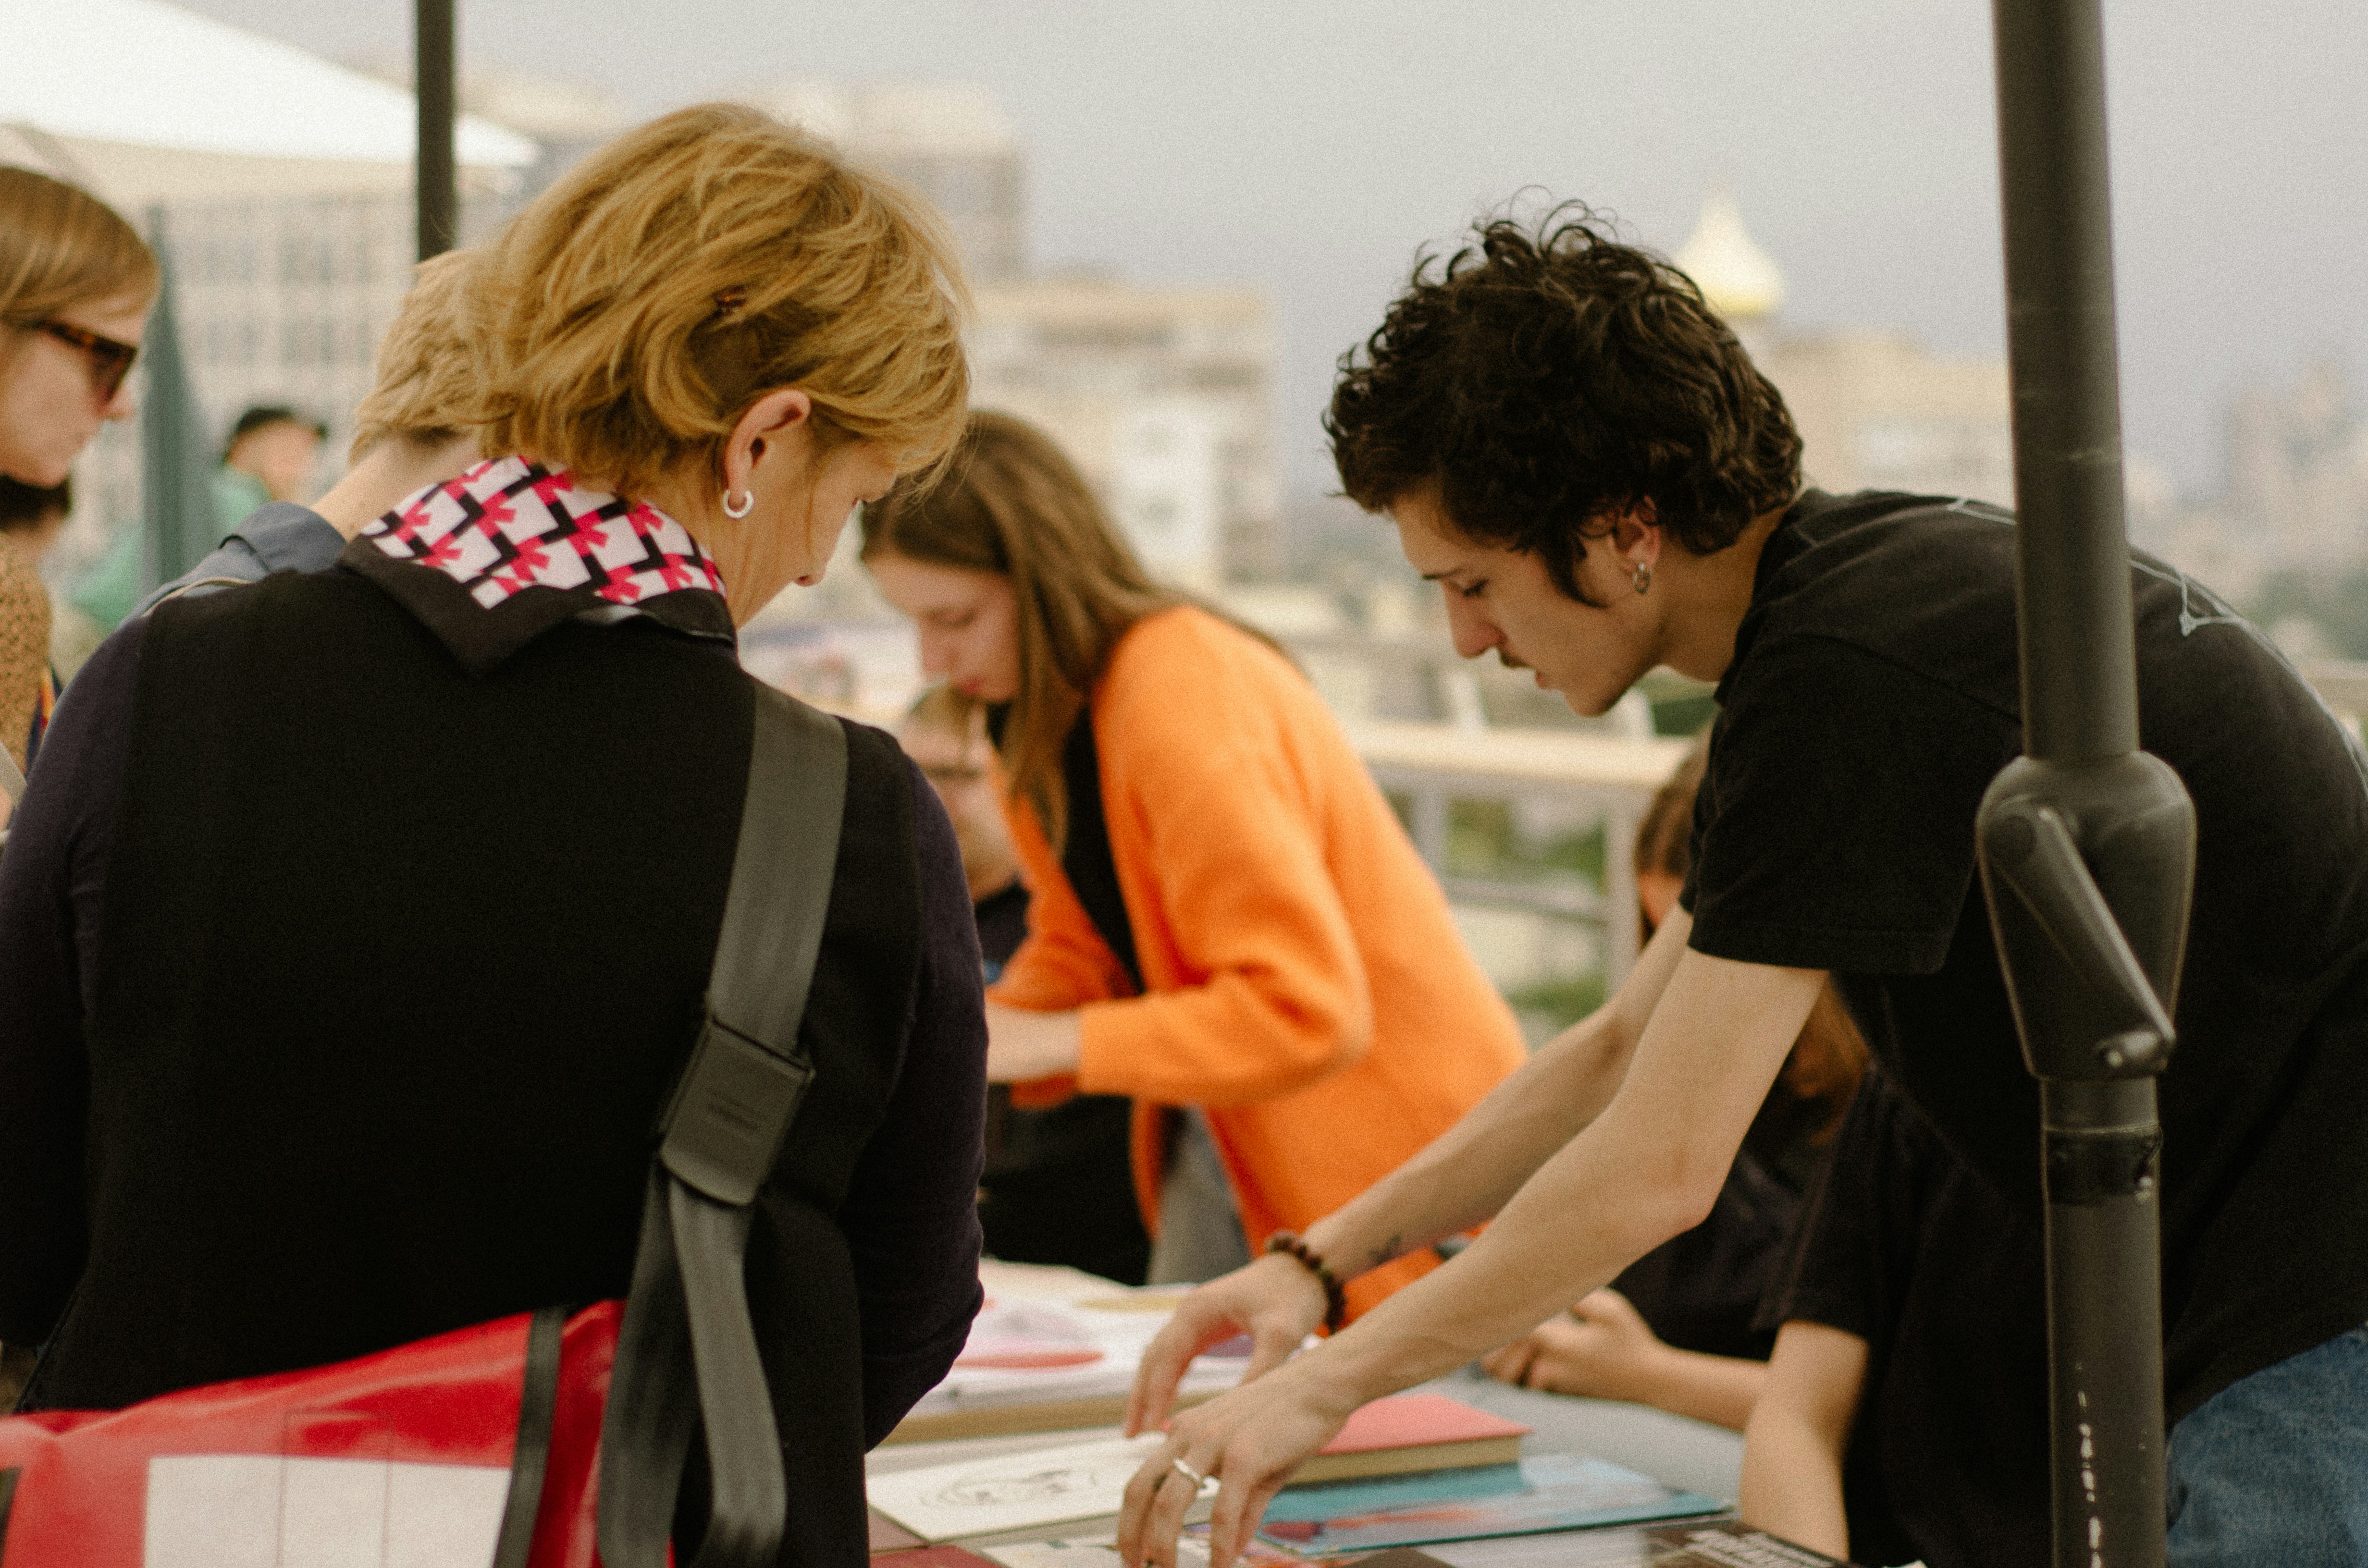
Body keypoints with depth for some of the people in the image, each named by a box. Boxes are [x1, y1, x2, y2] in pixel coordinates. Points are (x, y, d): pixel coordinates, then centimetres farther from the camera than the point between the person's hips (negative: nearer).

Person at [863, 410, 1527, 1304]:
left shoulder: (1187, 707, -26)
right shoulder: (1046, 710, 2)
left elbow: (1308, 1013, -30)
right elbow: (1077, 947, 9)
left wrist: (1046, 1042, -28)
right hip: (1223, 1136, 8)